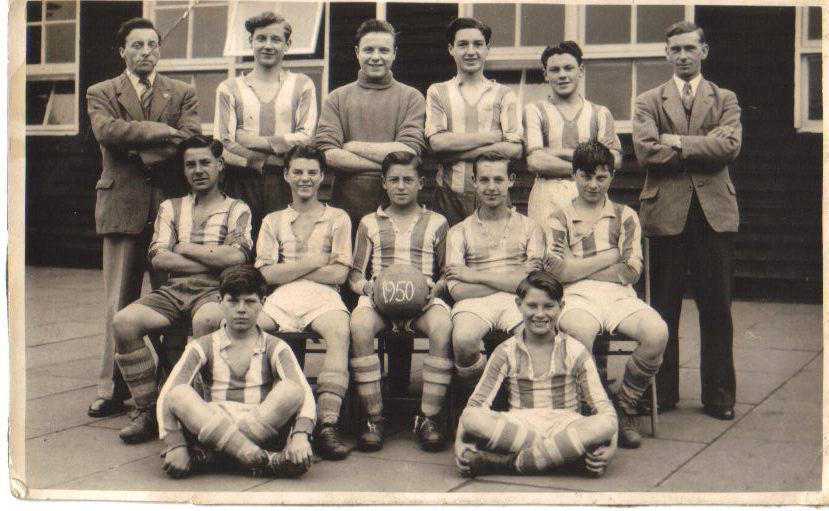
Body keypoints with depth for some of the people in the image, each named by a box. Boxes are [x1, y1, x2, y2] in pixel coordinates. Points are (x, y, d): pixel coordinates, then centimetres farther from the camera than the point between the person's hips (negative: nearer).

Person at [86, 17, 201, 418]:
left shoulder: (182, 93, 15)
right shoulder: (101, 94, 13)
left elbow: (191, 139, -2)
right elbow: (106, 130, -9)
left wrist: (141, 151, -10)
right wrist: (160, 132, -10)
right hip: (123, 205, 0)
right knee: (120, 303, -1)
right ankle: (113, 388, 5)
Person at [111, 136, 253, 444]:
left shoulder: (237, 210, 13)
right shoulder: (171, 208, 22)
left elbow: (236, 257, -6)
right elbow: (158, 258, 6)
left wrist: (185, 248, 0)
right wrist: (214, 261, -2)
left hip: (214, 291, -3)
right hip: (173, 291, 4)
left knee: (206, 321, -39)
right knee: (124, 322, -23)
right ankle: (147, 410, -14)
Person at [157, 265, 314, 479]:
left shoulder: (275, 348, 9)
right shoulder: (203, 347, 10)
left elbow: (304, 393, -9)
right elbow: (168, 395, -5)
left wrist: (300, 436, -30)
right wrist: (175, 446, -23)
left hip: (263, 428, 0)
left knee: (291, 390, -26)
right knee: (179, 395, -28)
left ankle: (209, 456, -31)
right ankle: (264, 462, -40)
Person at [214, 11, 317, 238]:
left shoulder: (302, 85, 13)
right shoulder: (229, 88, 13)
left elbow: (307, 138, -1)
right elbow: (223, 145, 1)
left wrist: (255, 141, -6)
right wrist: (272, 162, -8)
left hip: (287, 187, 0)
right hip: (241, 187, 0)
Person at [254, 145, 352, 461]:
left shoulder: (337, 219, 17)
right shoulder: (273, 221, 22)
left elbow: (339, 274, 5)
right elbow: (268, 274, 8)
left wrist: (289, 268, 2)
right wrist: (315, 261, 2)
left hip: (323, 296, -2)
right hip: (281, 298, 2)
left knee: (339, 329, -36)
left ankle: (327, 425, -43)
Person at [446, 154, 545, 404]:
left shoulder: (529, 227, 17)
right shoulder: (460, 231, 16)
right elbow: (457, 290, 1)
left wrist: (476, 276, -1)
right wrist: (513, 280, -2)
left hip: (517, 301, 0)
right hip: (474, 303, 0)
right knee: (463, 341, -35)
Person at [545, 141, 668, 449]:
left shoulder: (625, 216, 20)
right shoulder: (559, 220, 18)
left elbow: (631, 271, 5)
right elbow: (556, 270, 0)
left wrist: (578, 268, 2)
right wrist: (610, 256, 1)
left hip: (619, 296, 2)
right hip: (576, 297, -2)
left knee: (657, 332, -30)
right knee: (580, 331, -39)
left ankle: (624, 405, -7)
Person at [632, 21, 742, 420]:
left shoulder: (725, 100, 12)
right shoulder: (648, 102, 11)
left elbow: (730, 145, -7)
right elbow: (645, 151, -7)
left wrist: (678, 143, -10)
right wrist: (701, 151, -7)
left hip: (715, 212, 0)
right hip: (666, 212, 0)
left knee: (716, 310, 3)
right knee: (663, 309, 4)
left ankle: (718, 395, 12)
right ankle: (662, 392, 15)